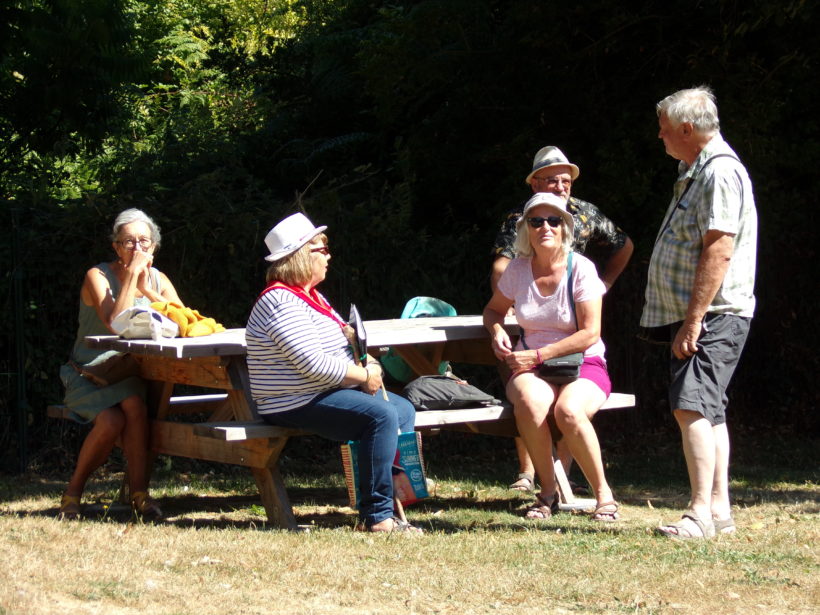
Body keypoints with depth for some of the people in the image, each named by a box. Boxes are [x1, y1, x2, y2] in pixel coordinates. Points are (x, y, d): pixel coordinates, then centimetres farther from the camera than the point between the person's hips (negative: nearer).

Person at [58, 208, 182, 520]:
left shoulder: (158, 280, 5)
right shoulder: (98, 276, -10)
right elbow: (114, 323, -27)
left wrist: (146, 290, -19)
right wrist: (131, 275, -24)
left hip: (131, 376, 3)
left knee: (134, 407, -31)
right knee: (112, 420, -31)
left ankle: (139, 492, -23)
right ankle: (74, 491, -8)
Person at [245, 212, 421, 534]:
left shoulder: (310, 295, 16)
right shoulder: (282, 303, -19)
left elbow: (342, 341, 24)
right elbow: (314, 364, -26)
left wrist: (367, 363, 2)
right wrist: (364, 375, -15)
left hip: (328, 391, 11)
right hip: (297, 405, -11)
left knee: (404, 409, 11)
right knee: (382, 415, -27)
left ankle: (397, 490, 8)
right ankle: (376, 516, -25)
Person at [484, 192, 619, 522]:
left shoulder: (581, 269, -7)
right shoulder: (518, 269, 4)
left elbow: (590, 334, -11)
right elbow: (493, 310, 23)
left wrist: (538, 355, -17)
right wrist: (497, 331, -2)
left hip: (583, 364, -2)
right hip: (531, 369, 2)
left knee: (569, 409, -37)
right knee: (530, 403, -35)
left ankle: (603, 492, -17)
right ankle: (547, 491, -17)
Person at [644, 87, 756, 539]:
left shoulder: (721, 172, -15)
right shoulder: (698, 172, 19)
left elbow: (719, 252, -23)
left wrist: (693, 322, -25)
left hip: (712, 316, -11)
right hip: (696, 316, 11)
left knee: (692, 407, -18)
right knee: (709, 411, 12)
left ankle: (700, 513, -20)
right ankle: (719, 510, 16)